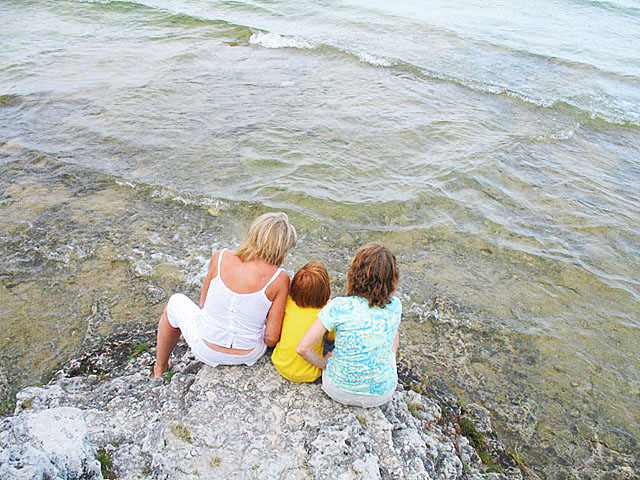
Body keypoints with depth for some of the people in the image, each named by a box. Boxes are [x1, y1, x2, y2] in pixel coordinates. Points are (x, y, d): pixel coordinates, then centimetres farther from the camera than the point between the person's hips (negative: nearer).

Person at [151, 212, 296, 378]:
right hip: (248, 356, 0)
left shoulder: (221, 257, -13)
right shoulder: (279, 278, -19)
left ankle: (159, 370, 46)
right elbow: (271, 339, -14)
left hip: (206, 350, 1)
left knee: (177, 301, 30)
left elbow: (203, 303, 1)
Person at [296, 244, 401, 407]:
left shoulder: (340, 307, -24)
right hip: (383, 393, 2)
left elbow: (303, 348, -19)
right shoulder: (395, 305, -14)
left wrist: (324, 363, -2)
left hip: (340, 390, -1)